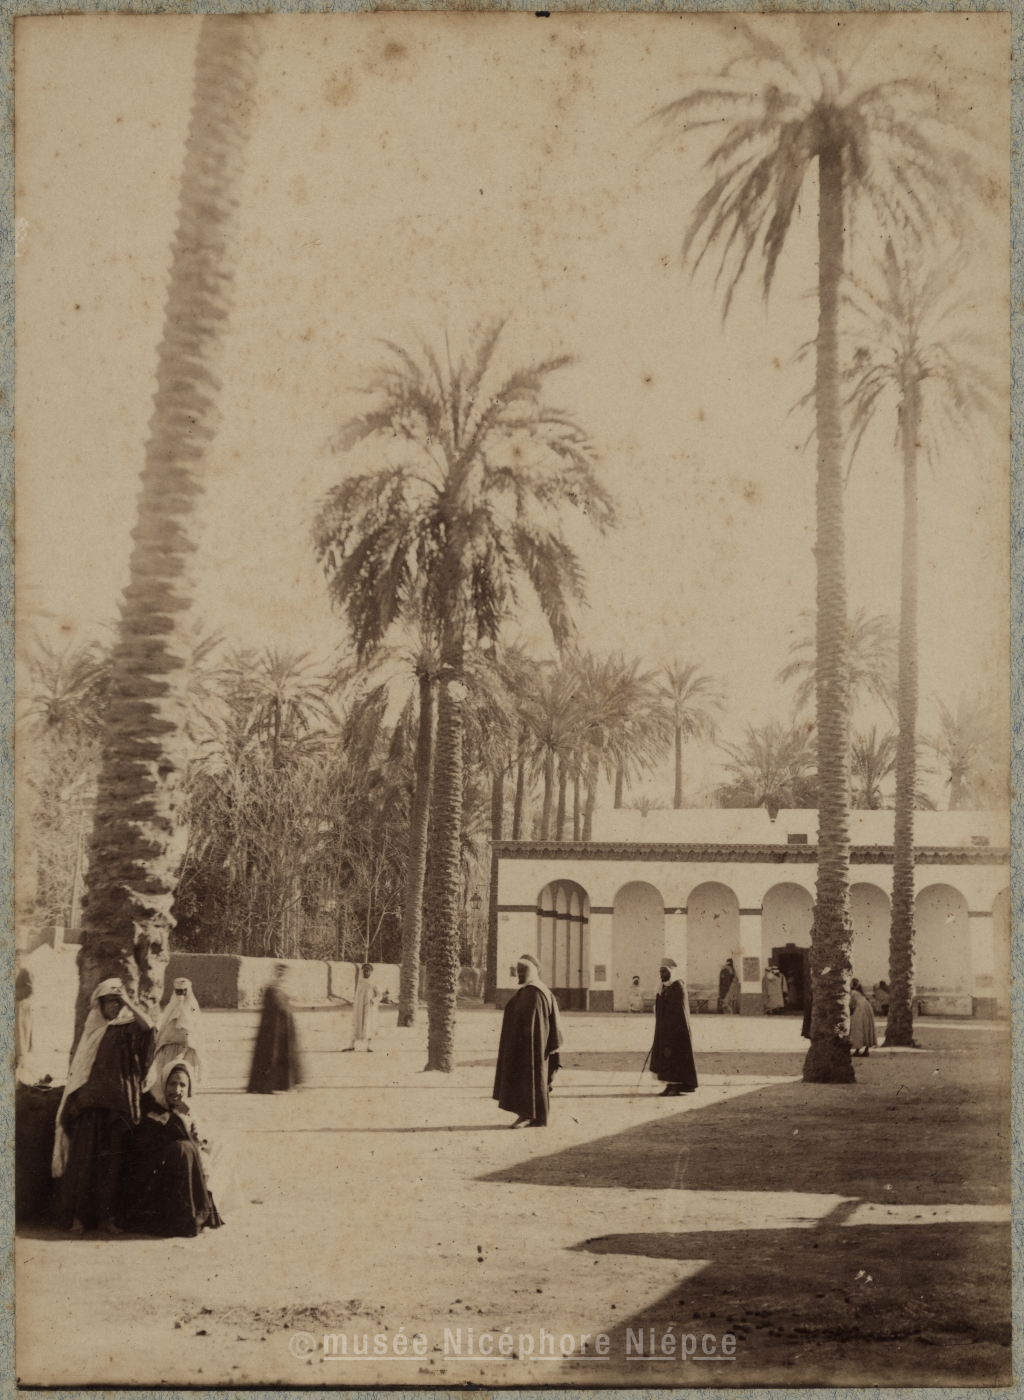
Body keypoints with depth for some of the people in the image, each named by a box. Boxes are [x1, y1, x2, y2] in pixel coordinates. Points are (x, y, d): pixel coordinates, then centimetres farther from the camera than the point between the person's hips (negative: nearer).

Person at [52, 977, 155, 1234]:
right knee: (84, 1158, -8)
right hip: (90, 1102, 1)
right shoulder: (90, 1029, 16)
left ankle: (107, 1216, -1)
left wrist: (128, 1001, -11)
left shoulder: (128, 1028, 9)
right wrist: (76, 1098, 9)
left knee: (113, 1161, -3)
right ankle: (79, 1216, -9)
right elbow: (79, 1065, 17)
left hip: (118, 1103, -1)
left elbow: (148, 1026, -14)